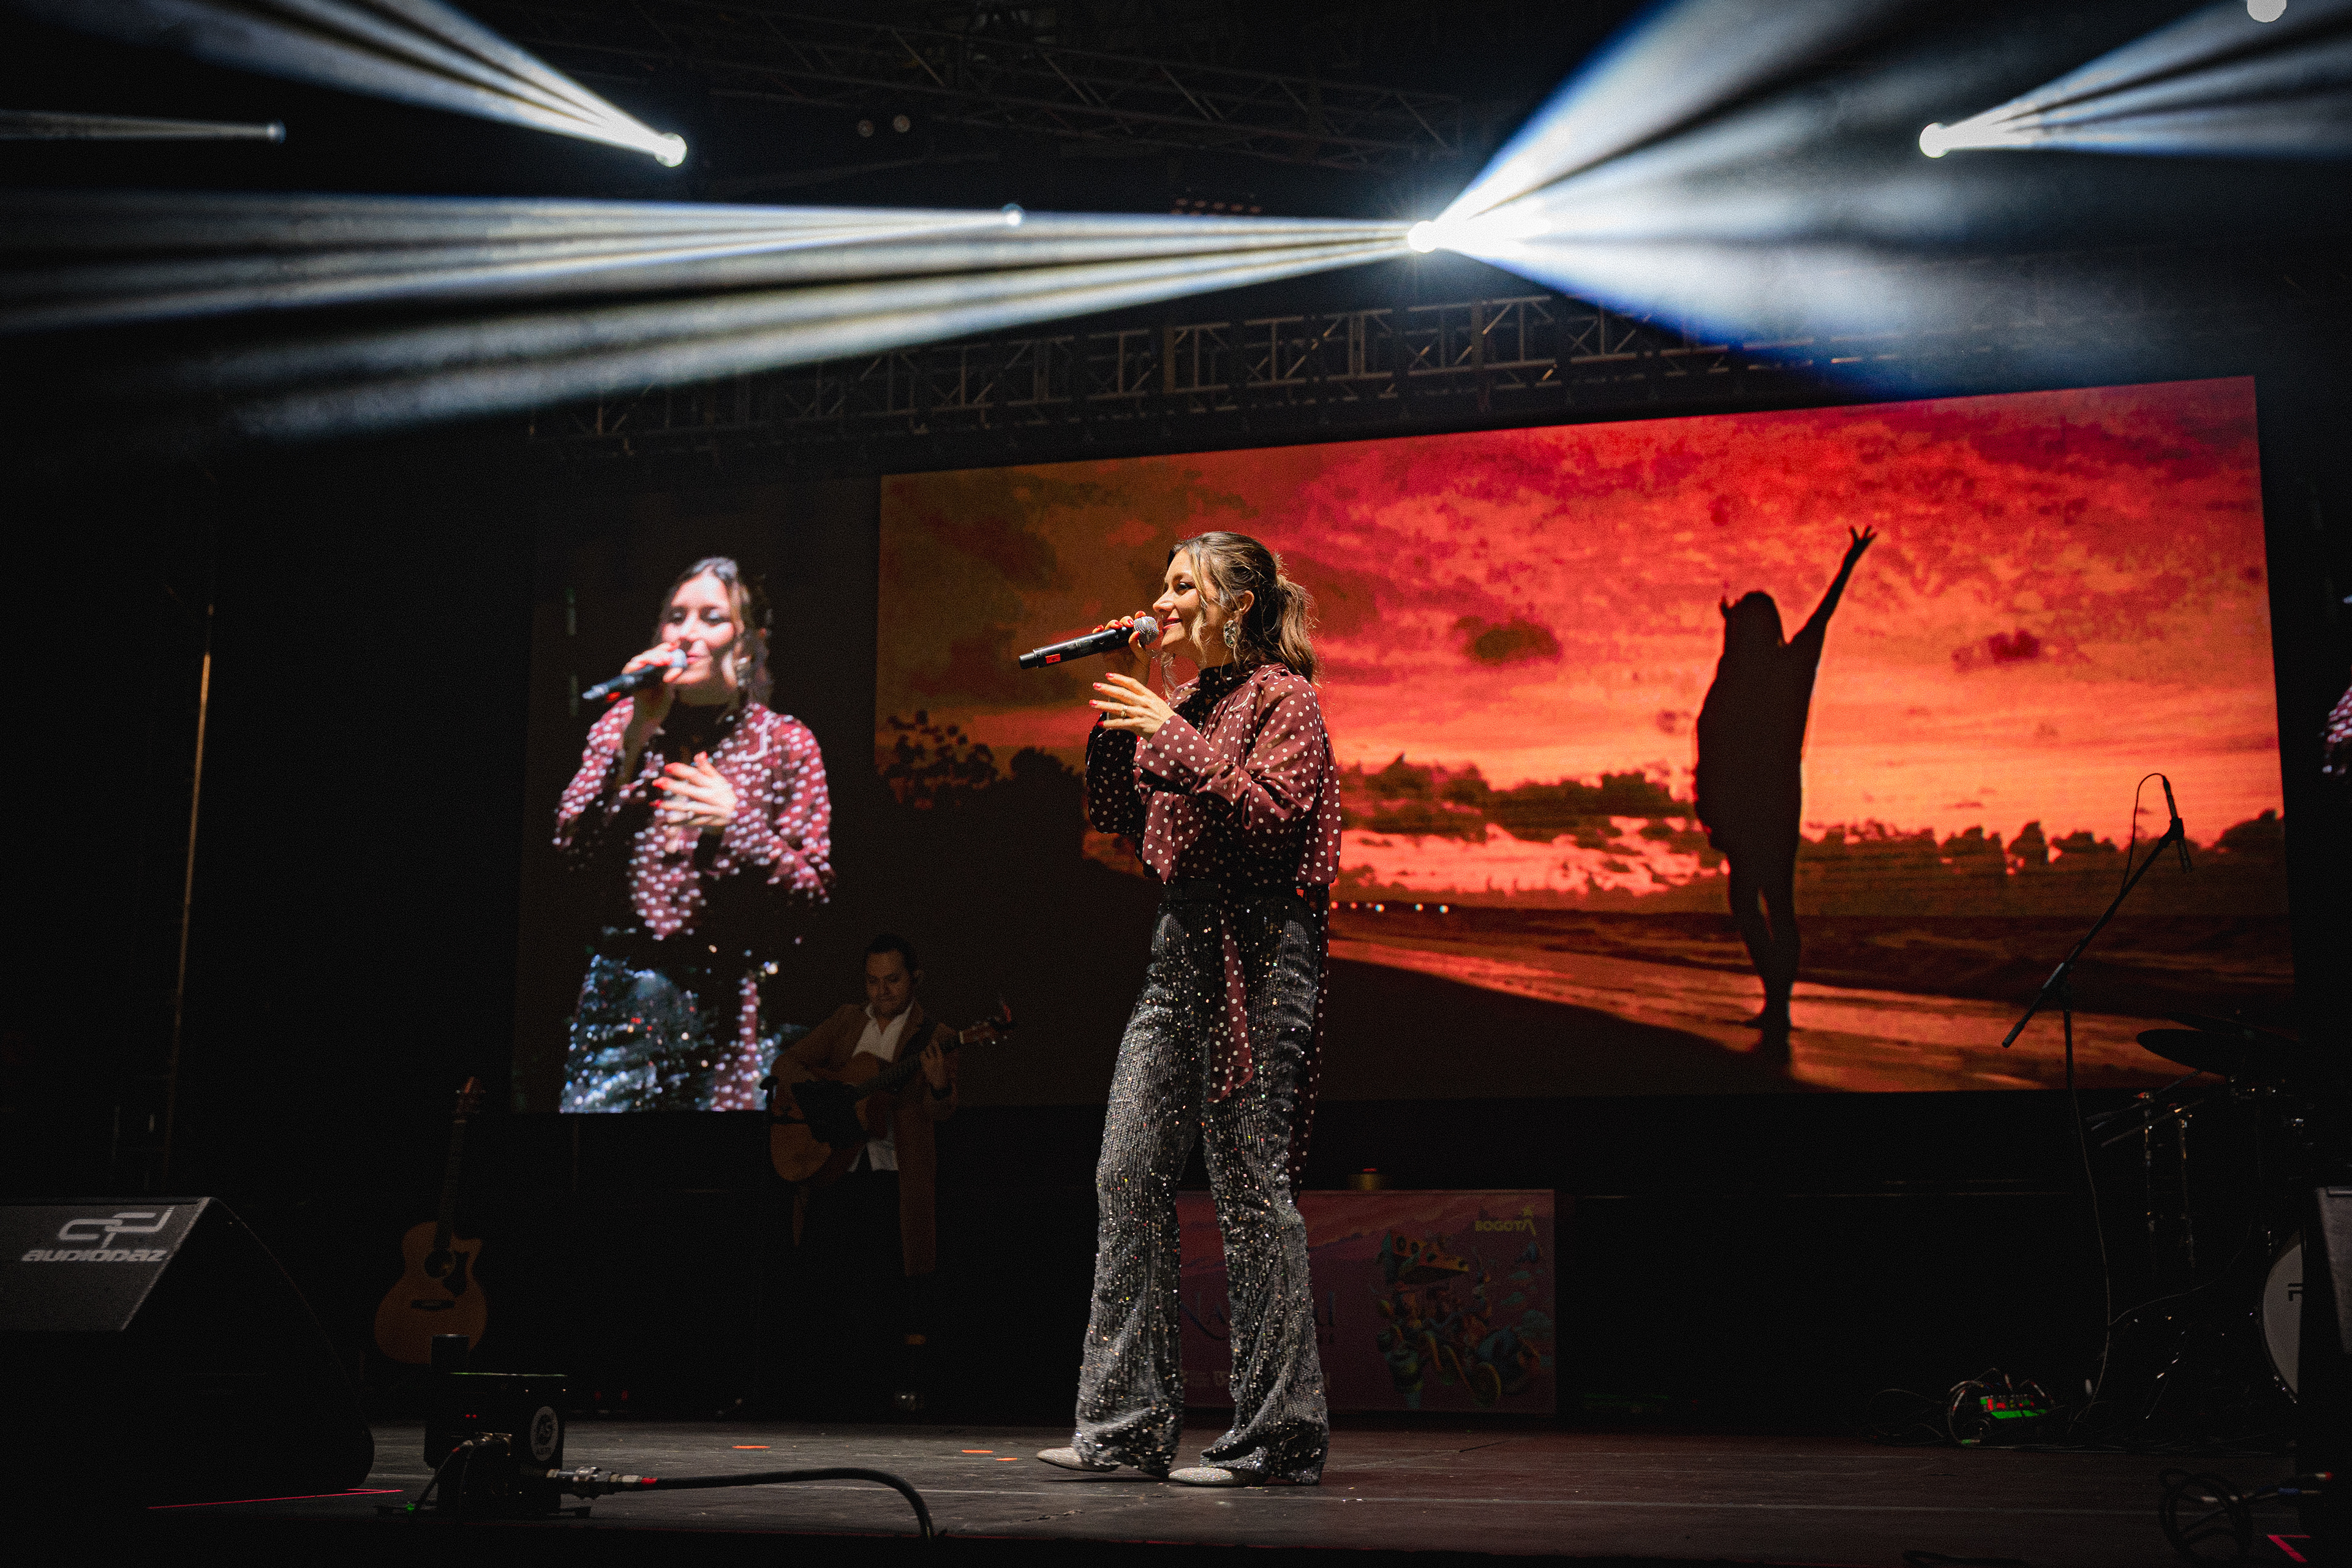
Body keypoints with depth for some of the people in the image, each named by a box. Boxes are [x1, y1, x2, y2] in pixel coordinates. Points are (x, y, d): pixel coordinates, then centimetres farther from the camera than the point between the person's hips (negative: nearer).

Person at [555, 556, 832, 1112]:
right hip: (618, 987, 2)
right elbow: (575, 848, -3)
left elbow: (814, 889, -1)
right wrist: (637, 736, -10)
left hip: (723, 1002, -1)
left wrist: (738, 825, -17)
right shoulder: (622, 726, 8)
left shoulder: (785, 744, 1)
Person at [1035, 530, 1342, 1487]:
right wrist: (1123, 711, 8)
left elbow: (1272, 812, -19)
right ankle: (1126, 1424, 10)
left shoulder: (1280, 697, -4)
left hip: (1255, 952, -8)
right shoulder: (1187, 704, 19)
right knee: (1127, 1174, 4)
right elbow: (1114, 815, 17)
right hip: (1181, 949, 8)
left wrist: (1172, 735, -16)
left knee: (1250, 1189, -6)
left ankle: (1278, 1434, 2)